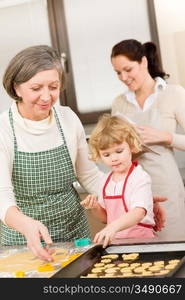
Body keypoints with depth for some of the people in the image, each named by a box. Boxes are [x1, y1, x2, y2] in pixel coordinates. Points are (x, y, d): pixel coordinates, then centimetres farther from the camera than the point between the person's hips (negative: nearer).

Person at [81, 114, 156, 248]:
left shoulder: (140, 178, -8)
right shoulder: (105, 181, 12)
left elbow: (139, 213, -23)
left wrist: (114, 227, -39)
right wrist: (96, 208, 2)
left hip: (140, 238, -5)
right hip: (114, 241, 5)